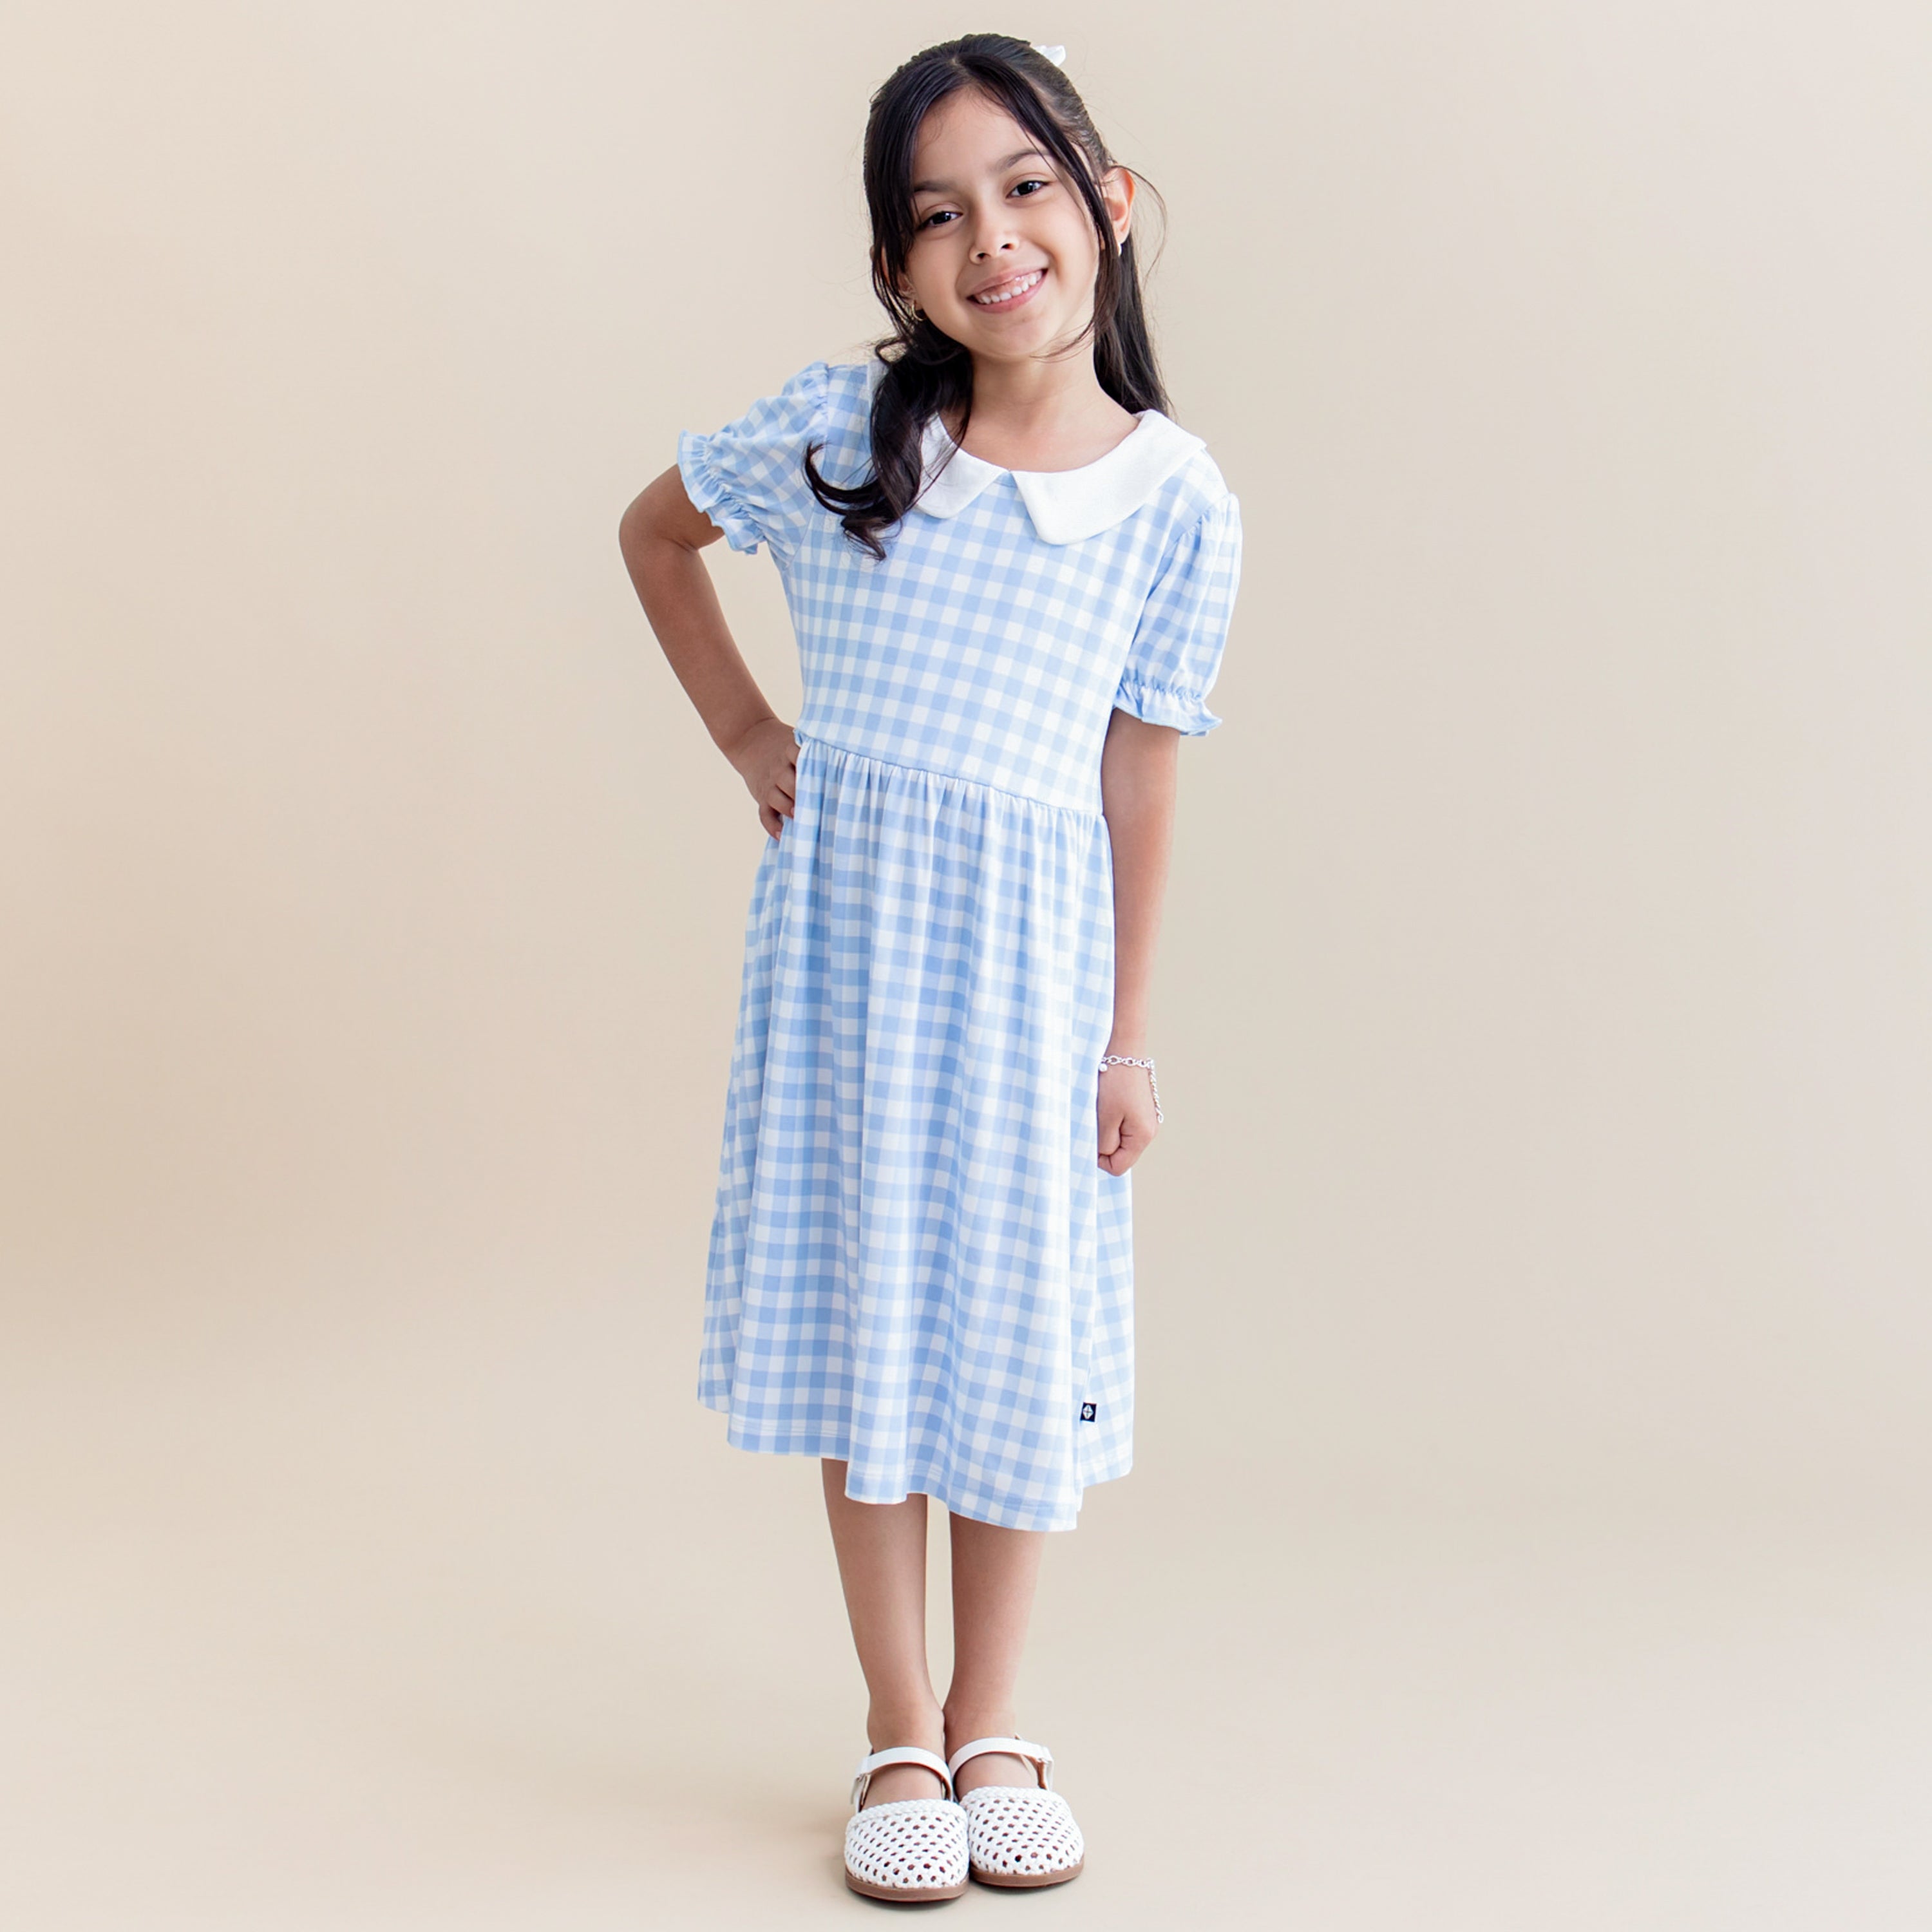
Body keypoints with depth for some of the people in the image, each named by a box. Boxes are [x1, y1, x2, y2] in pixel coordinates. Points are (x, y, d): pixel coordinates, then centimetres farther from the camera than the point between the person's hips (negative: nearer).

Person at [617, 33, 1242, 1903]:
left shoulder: (1178, 501, -5)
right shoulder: (837, 432, -6)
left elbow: (1137, 776, 0)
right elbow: (654, 527, 13)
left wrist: (1127, 1032, 2)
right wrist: (742, 731, 4)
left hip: (1031, 940, 0)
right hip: (847, 919, 0)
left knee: (1020, 1326, 7)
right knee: (867, 1310, 7)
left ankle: (992, 1722, 26)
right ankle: (898, 1731, 22)